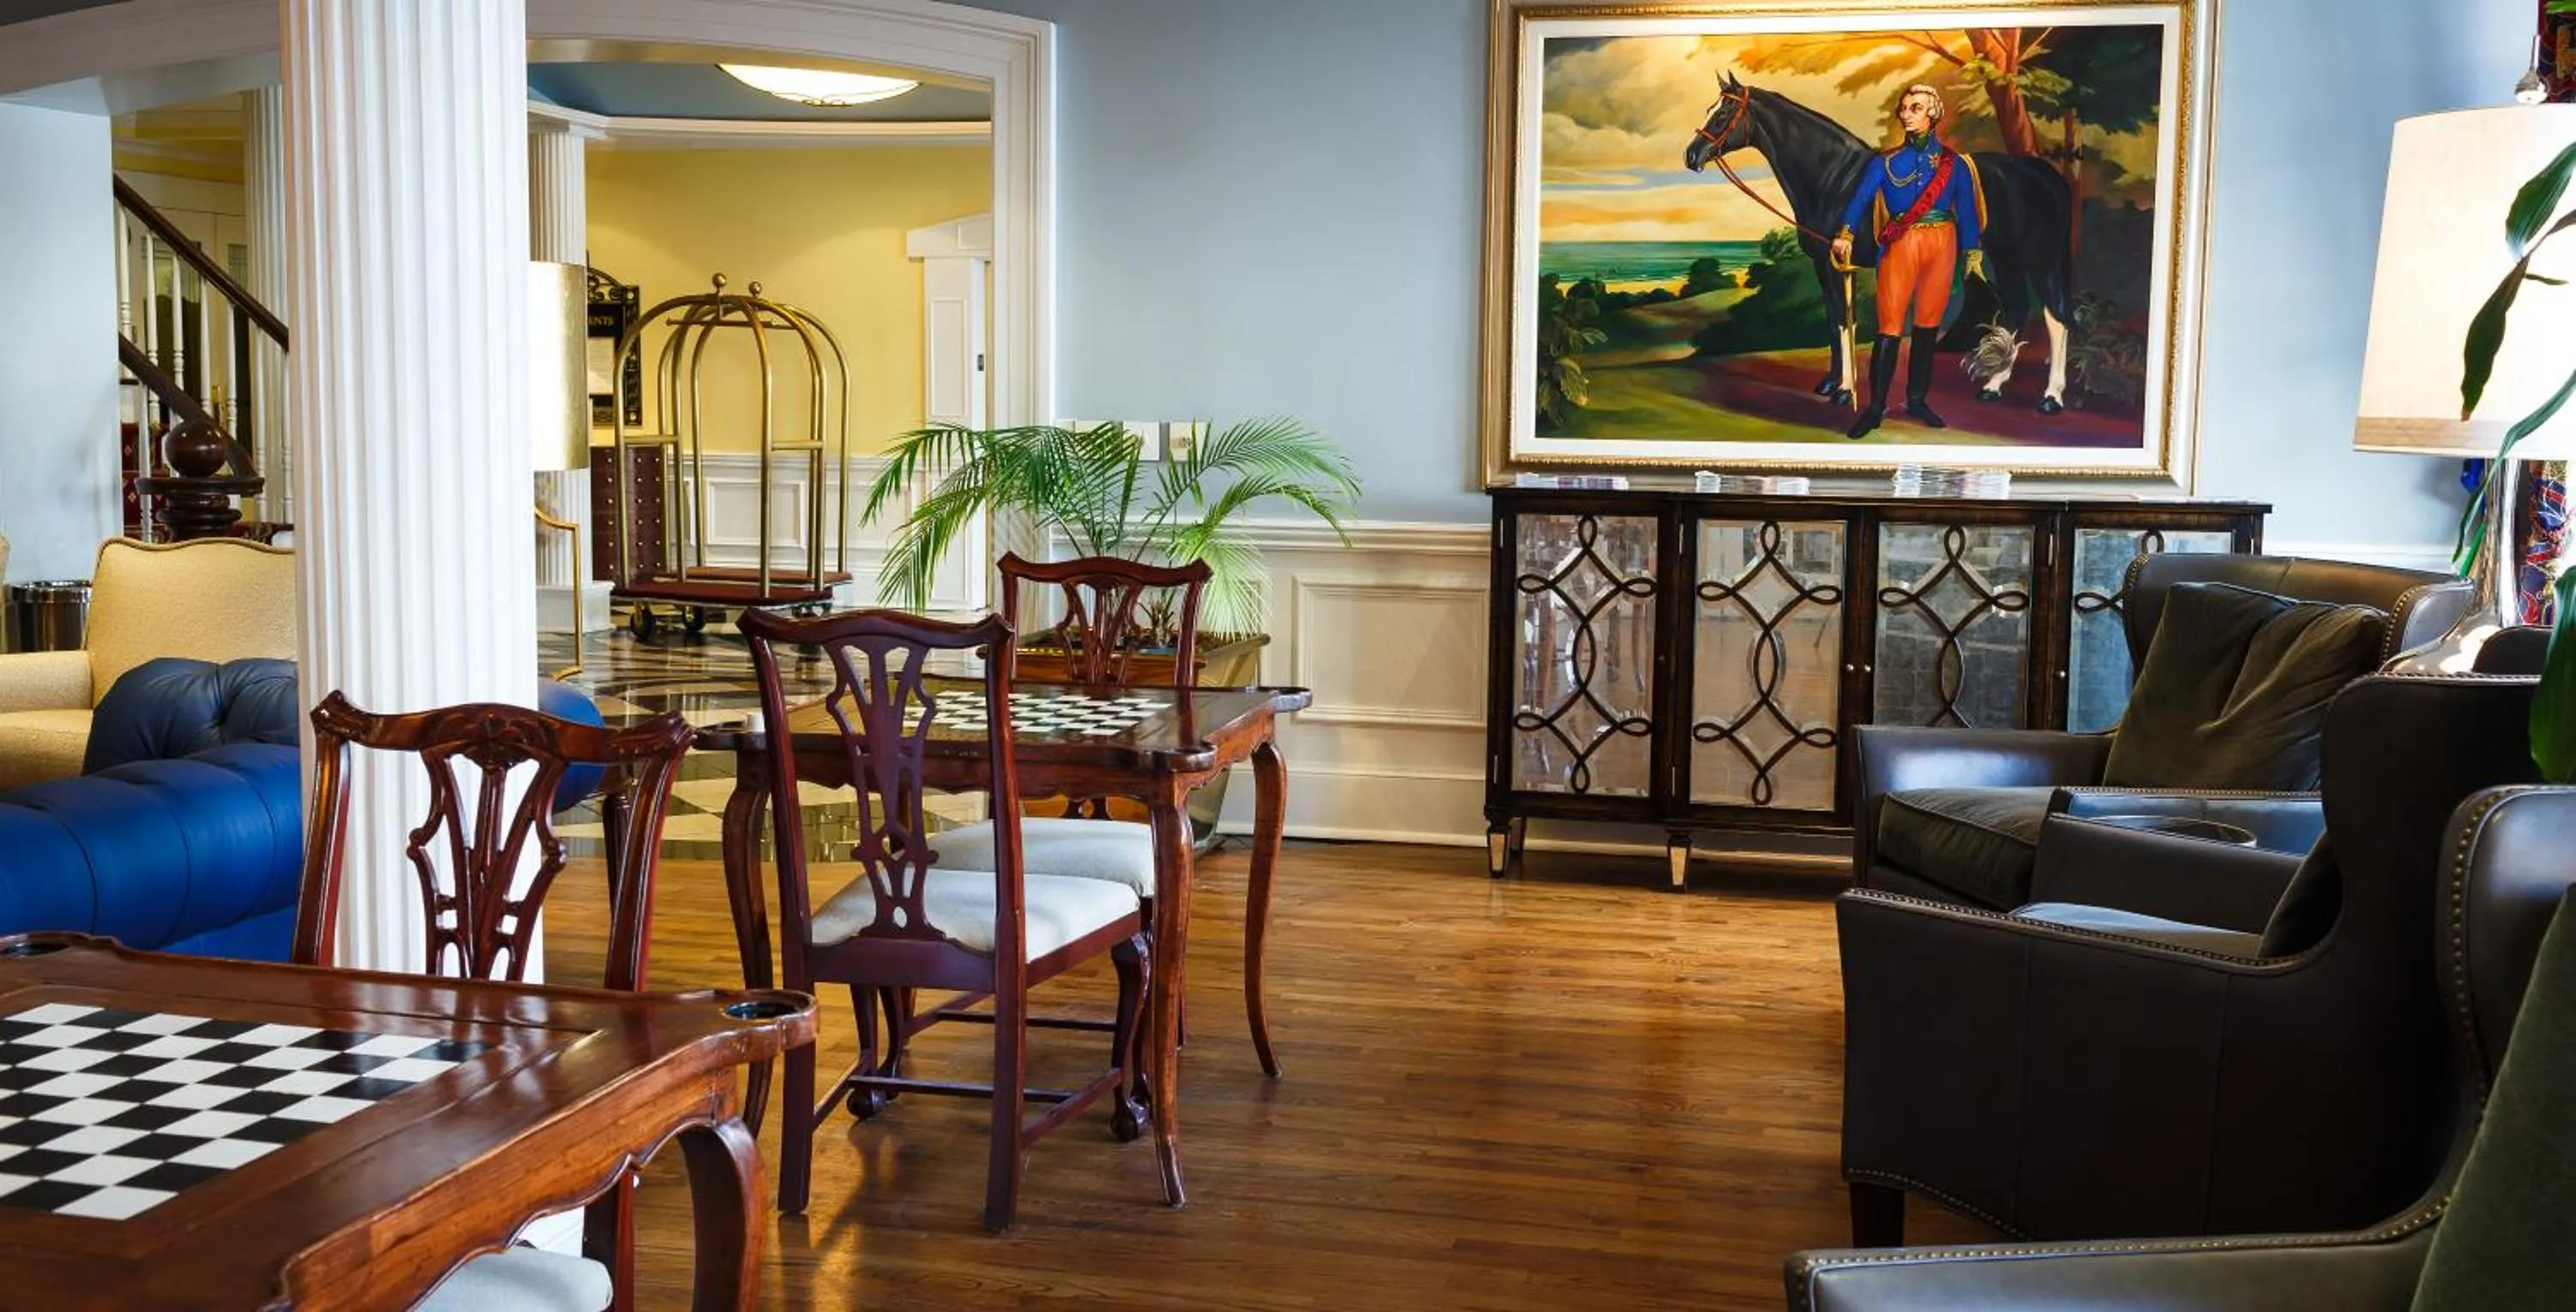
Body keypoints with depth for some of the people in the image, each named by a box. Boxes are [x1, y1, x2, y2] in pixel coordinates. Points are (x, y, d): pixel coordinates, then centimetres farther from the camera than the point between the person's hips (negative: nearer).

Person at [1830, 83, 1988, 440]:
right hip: (1901, 246, -1)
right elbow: (1862, 197, -11)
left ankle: (1918, 400, 18)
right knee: (1890, 328, -6)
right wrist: (1845, 234, -27)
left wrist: (1973, 253, 0)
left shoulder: (1954, 164, 5)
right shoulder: (1886, 162, 2)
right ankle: (1876, 407, -3)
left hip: (1942, 246, 2)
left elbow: (1967, 211, 6)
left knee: (1928, 324, 7)